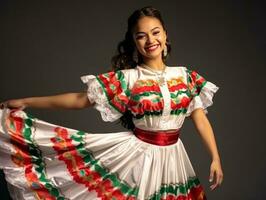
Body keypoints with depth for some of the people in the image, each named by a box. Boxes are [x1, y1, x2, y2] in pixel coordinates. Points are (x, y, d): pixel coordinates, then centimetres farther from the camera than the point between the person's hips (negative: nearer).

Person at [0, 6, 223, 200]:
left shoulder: (185, 76, 1)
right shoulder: (127, 79, -7)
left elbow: (200, 118, 3)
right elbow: (80, 99, -7)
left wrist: (216, 158, -3)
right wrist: (26, 101, -9)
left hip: (171, 158, 3)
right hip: (138, 155, -2)